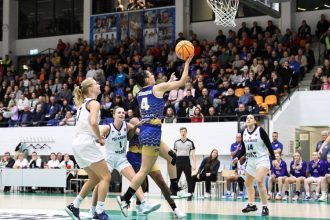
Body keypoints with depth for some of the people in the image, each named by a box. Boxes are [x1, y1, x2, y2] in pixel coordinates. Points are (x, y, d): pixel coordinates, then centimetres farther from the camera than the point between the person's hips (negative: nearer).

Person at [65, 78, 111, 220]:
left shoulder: (82, 103, 22)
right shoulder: (94, 103, -5)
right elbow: (93, 122, -21)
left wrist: (95, 138, 16)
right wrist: (100, 138, -8)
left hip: (77, 144, 9)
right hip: (86, 143, -9)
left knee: (95, 178, 18)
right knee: (106, 176, -5)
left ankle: (74, 206, 15)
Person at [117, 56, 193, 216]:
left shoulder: (140, 93, 15)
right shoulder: (157, 87, -4)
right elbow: (182, 82, 2)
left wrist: (169, 82, 39)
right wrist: (187, 63, 12)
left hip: (145, 131, 9)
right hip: (152, 132, -9)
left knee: (172, 157, 19)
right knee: (145, 170, -4)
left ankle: (174, 189, 23)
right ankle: (125, 199, -6)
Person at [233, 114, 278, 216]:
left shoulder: (260, 130, -13)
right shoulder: (244, 132, 4)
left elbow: (269, 145, -11)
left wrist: (273, 159, -16)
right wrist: (237, 157, -1)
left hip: (262, 159, -7)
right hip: (251, 161, 7)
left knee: (260, 182, -24)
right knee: (247, 183, 15)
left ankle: (265, 207, -19)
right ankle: (252, 205, 33)